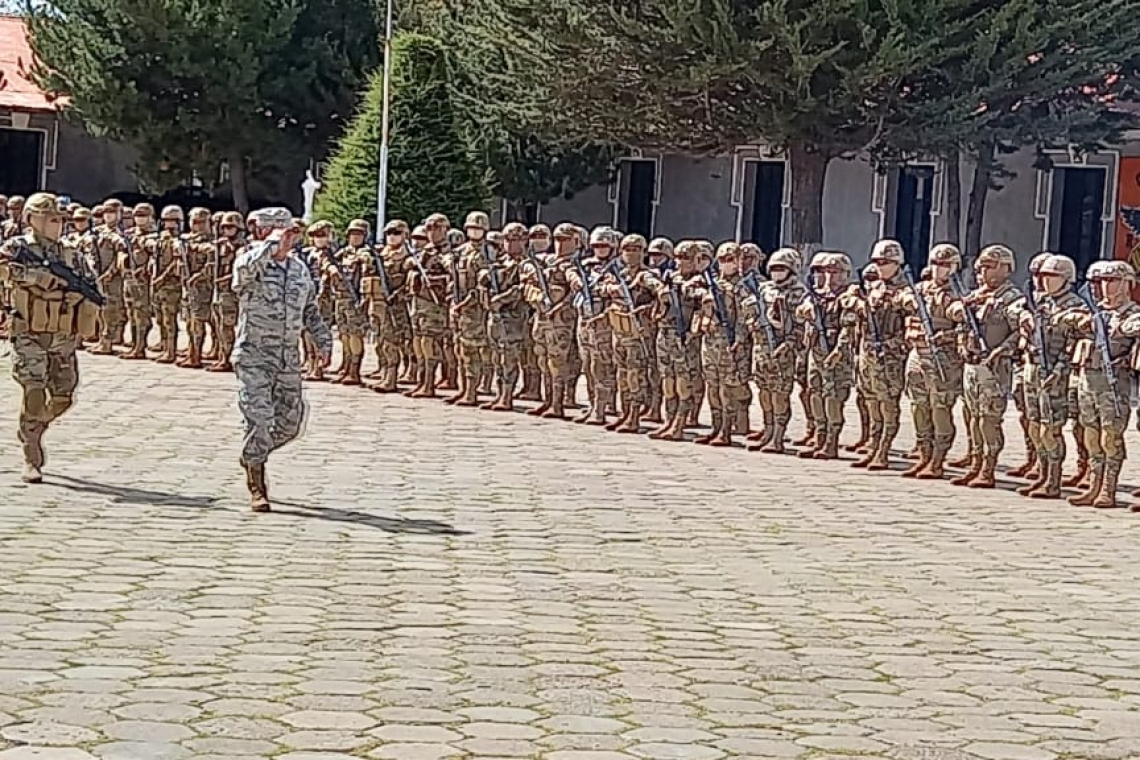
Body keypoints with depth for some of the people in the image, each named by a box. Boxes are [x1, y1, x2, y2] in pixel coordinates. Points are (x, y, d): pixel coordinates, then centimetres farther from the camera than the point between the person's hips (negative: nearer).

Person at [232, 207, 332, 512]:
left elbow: (310, 310, 21)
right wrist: (273, 242, -25)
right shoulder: (250, 262, -8)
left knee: (290, 422, 7)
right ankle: (256, 486, 0)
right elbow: (247, 268, -35)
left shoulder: (299, 268, 11)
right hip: (254, 355, -6)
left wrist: (324, 341, 14)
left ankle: (252, 455, 35)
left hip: (289, 358, 6)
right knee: (258, 419, -12)